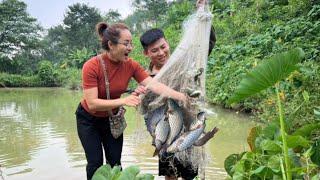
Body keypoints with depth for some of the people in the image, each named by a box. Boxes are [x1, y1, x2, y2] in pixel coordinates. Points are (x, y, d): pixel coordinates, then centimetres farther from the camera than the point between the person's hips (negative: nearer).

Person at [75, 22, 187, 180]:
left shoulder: (131, 65, -18)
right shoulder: (91, 67, -28)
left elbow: (155, 85, -25)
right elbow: (92, 103, -32)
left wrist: (182, 97, -36)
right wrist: (123, 101, -42)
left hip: (112, 118, 3)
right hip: (88, 119, -3)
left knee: (115, 163, 6)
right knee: (95, 162, -1)